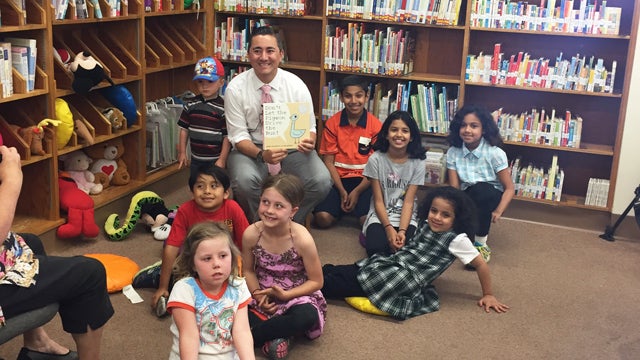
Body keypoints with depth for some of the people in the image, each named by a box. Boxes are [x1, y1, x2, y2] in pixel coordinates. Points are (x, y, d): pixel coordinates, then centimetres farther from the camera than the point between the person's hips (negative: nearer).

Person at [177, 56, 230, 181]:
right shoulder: (191, 105, 0)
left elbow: (227, 136, -12)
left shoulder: (223, 107, -13)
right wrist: (182, 152, 7)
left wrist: (222, 159, -13)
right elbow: (184, 129, 8)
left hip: (215, 160, -4)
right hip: (196, 159, 5)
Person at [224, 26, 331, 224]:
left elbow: (309, 127, -3)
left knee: (321, 181, -24)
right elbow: (238, 136, -11)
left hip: (292, 149, 1)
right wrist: (262, 155, -30)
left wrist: (309, 142, -28)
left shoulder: (296, 85, -7)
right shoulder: (236, 88, -10)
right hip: (252, 149, -1)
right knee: (244, 180, -34)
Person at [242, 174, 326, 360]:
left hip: (295, 296, -2)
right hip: (262, 295, 3)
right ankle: (275, 334, -18)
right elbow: (248, 270, 2)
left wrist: (285, 294, -22)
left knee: (308, 316, -36)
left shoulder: (302, 239, -23)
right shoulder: (251, 234, -16)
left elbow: (316, 282, -13)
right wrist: (258, 294, -15)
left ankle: (249, 336, -21)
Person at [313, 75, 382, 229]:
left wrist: (357, 192, -14)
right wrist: (342, 191, -12)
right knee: (322, 219, -22)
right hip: (338, 178, 1)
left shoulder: (376, 125, -3)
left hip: (364, 180, -1)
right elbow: (328, 162, 0)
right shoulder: (332, 123, 0)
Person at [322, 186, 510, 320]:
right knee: (347, 273, -9)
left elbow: (481, 264, -3)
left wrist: (488, 295, 2)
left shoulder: (457, 240, -9)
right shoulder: (426, 226, 10)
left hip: (407, 281, -6)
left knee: (356, 281, -16)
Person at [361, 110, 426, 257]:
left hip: (406, 217, 1)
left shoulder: (417, 162, -5)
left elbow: (408, 201, -8)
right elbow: (378, 201, -7)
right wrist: (389, 228, -21)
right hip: (380, 215, -1)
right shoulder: (376, 159, -8)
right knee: (376, 248, -29)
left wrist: (402, 231, -23)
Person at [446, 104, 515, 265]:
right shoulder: (453, 152, -7)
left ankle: (481, 243, -21)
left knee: (480, 189, -38)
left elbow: (510, 188, -13)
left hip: (490, 197, -3)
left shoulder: (495, 153, -16)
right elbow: (454, 189, -11)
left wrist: (498, 211, -28)